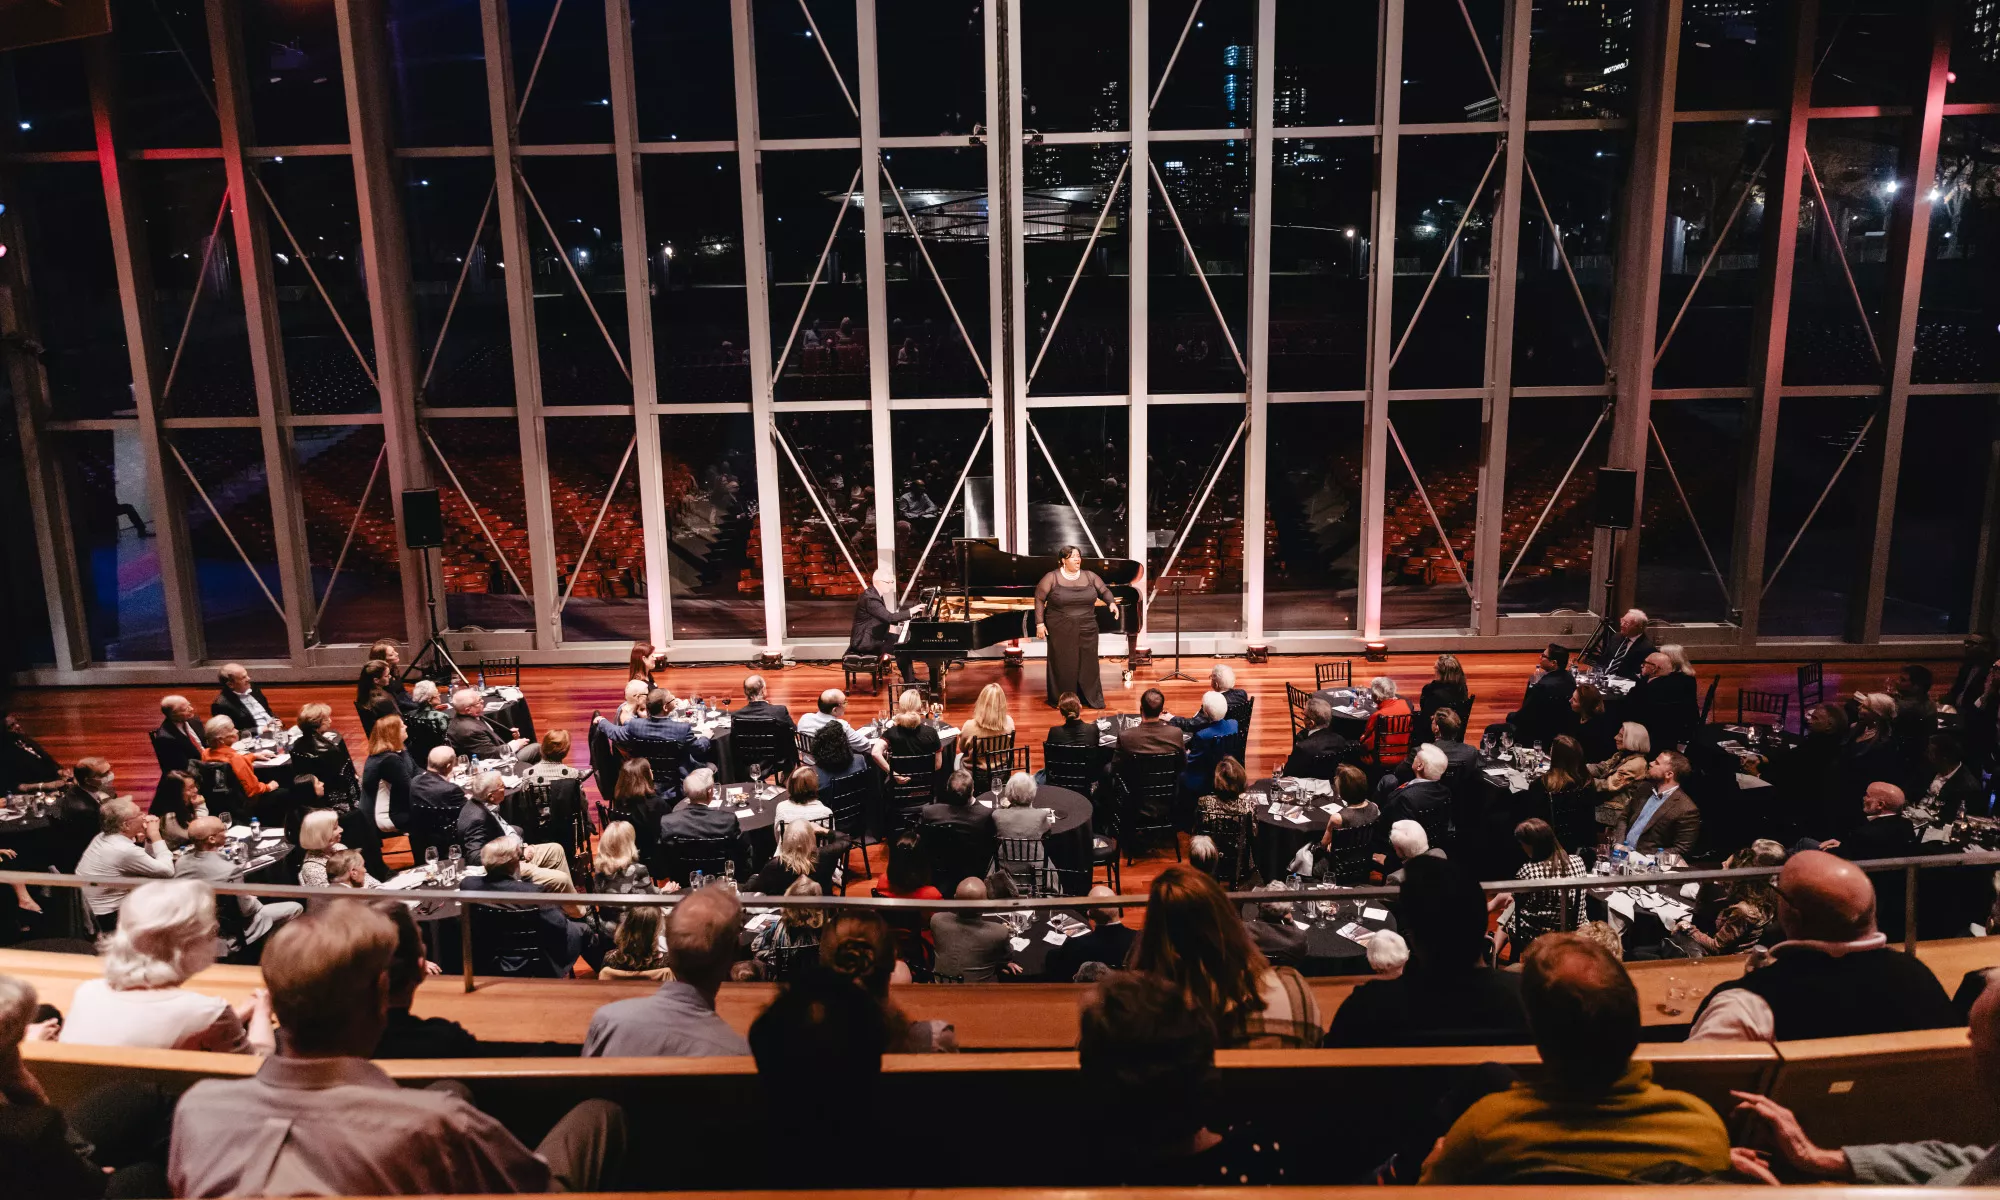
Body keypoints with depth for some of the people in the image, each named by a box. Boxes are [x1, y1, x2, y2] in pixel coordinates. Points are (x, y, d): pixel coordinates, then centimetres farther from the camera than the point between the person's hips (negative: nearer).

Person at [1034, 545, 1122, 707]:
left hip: (1086, 630, 3)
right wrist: (1040, 623, -9)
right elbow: (1039, 599, -4)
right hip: (1061, 631, -3)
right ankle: (1061, 700, 15)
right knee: (1062, 665, 3)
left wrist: (1111, 603, -10)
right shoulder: (1052, 578, -6)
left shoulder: (1089, 576, 4)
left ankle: (1092, 698, 20)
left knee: (1088, 664, 8)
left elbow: (1104, 591, 11)